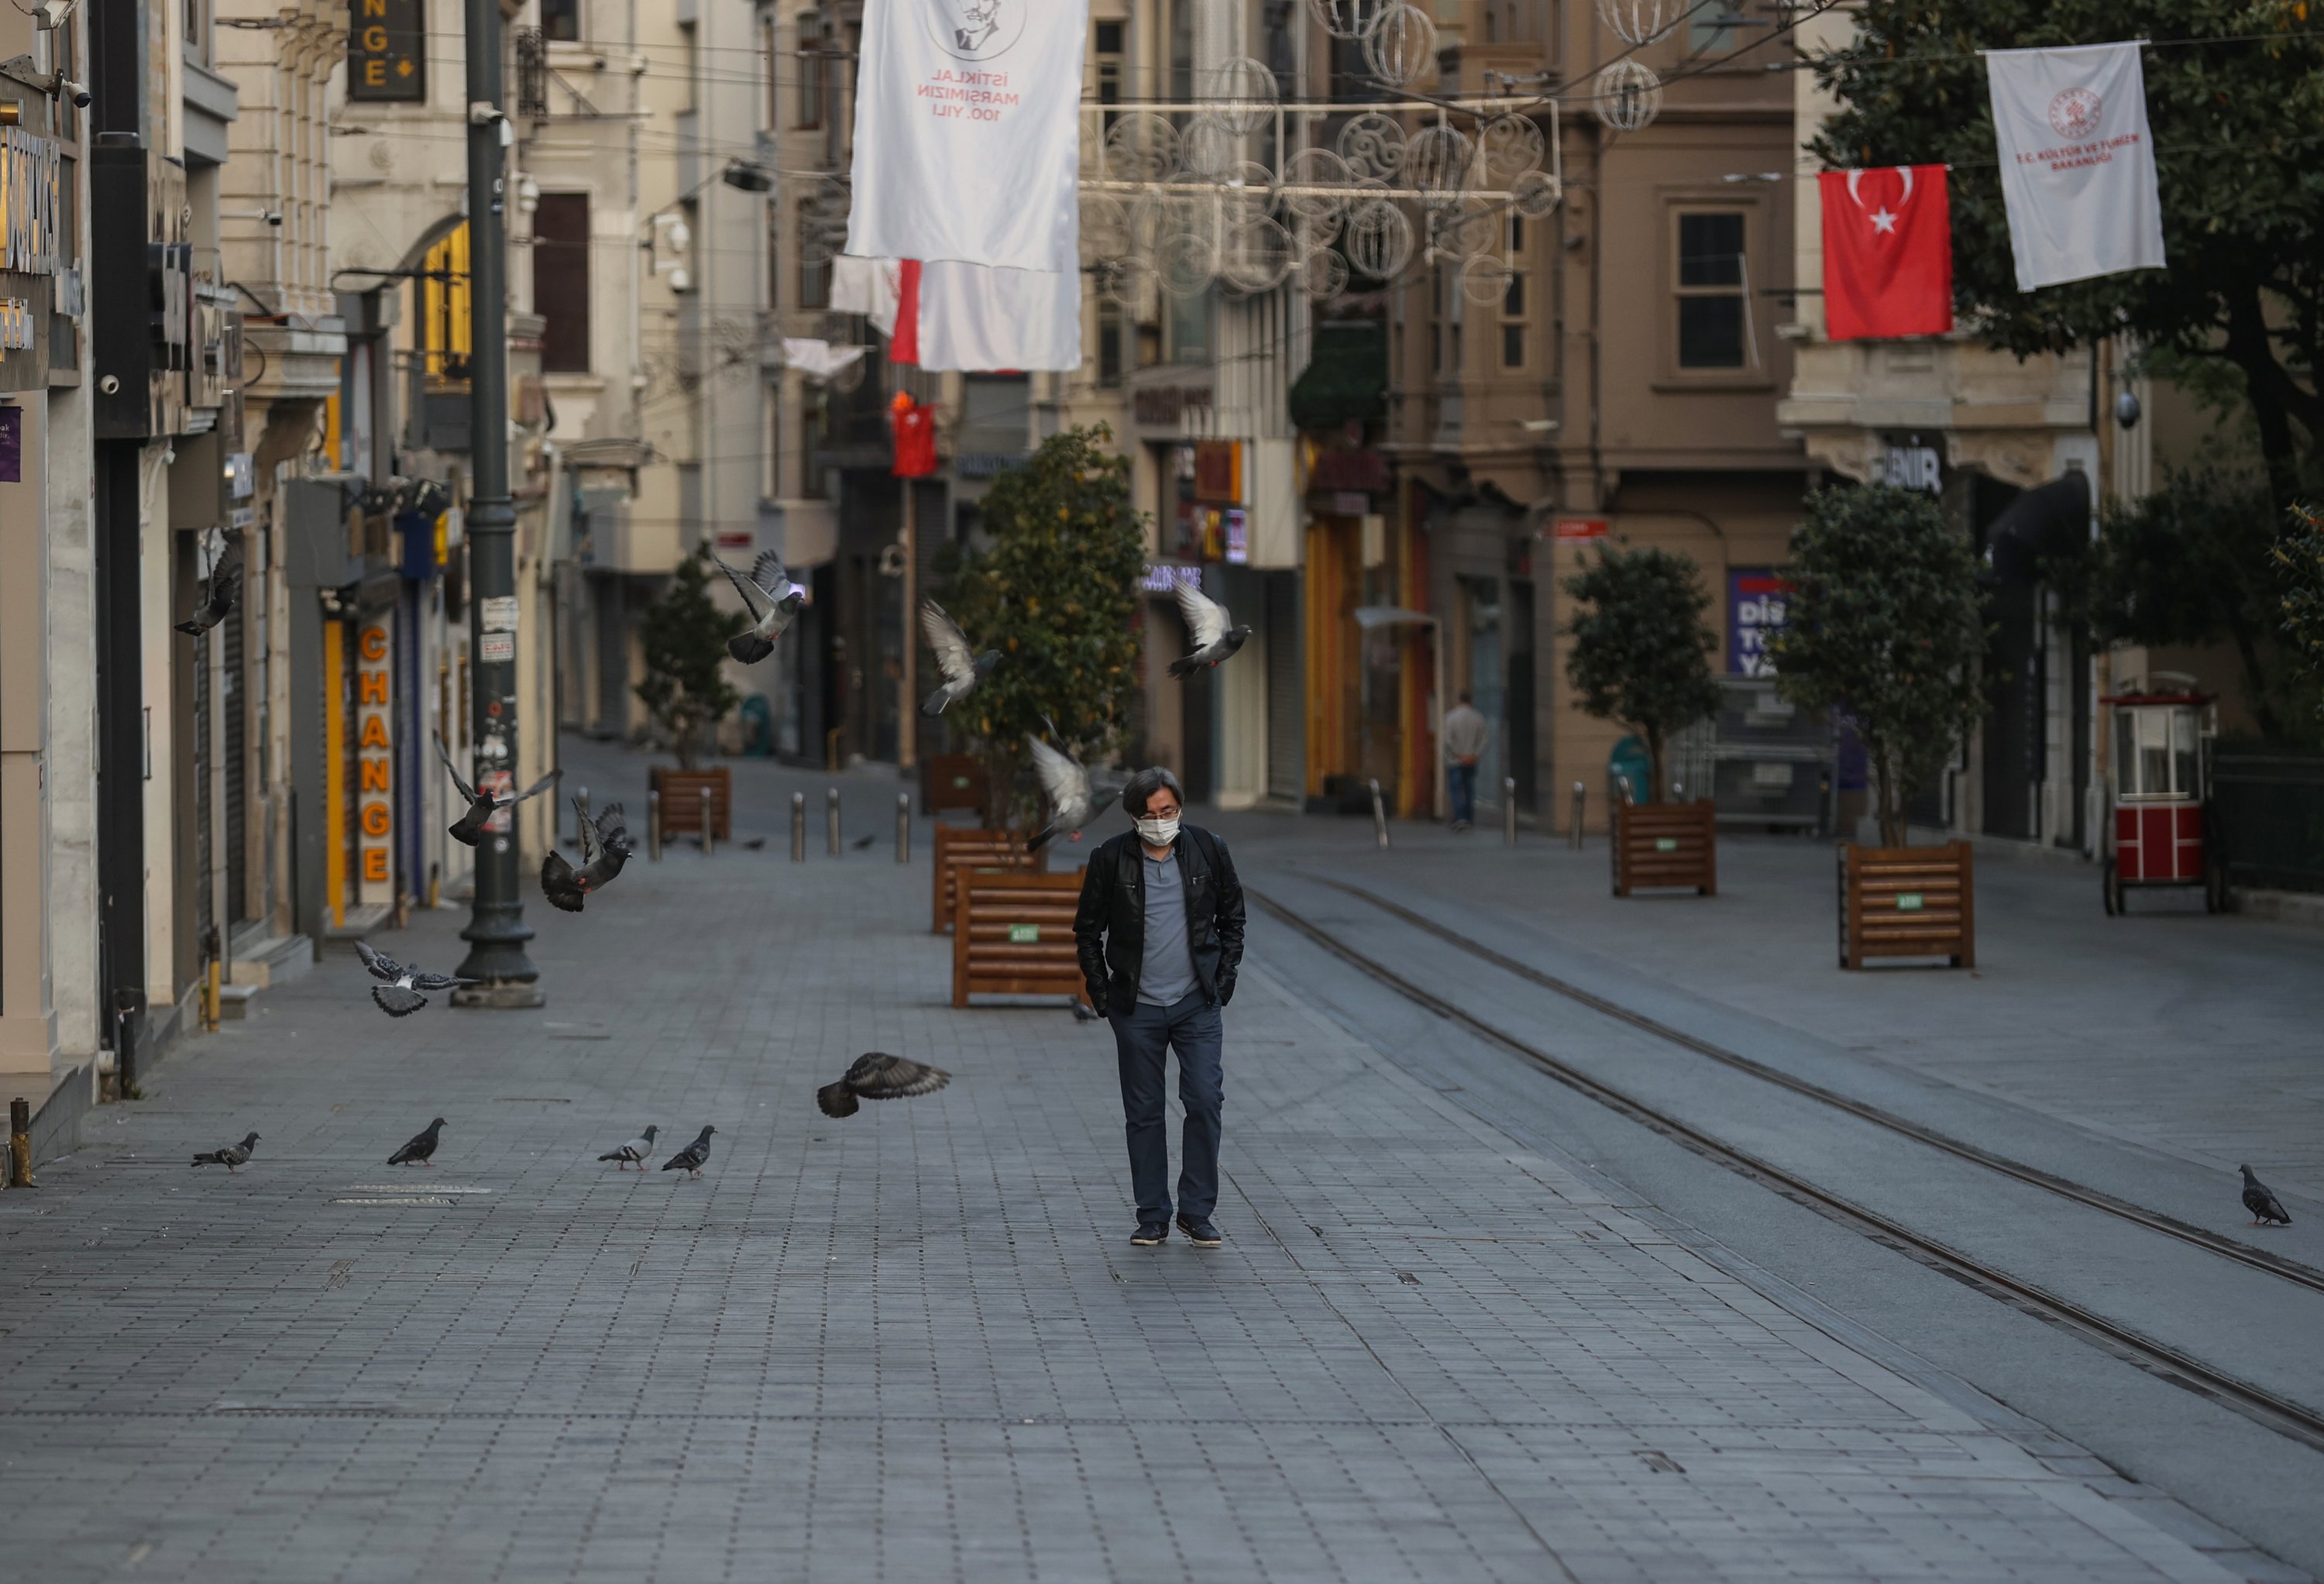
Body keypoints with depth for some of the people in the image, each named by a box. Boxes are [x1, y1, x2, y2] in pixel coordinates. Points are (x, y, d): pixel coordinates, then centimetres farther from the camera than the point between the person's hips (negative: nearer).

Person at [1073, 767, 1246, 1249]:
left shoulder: (1207, 851, 0)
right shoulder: (1110, 860, -3)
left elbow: (1232, 916, 13)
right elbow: (1087, 929, 7)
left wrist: (1225, 974, 4)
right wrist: (1100, 990, 1)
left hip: (1198, 1004, 0)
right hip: (1137, 1009, 0)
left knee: (1205, 1102, -8)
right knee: (1143, 1114, 4)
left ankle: (1197, 1212, 3)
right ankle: (1153, 1217, 13)